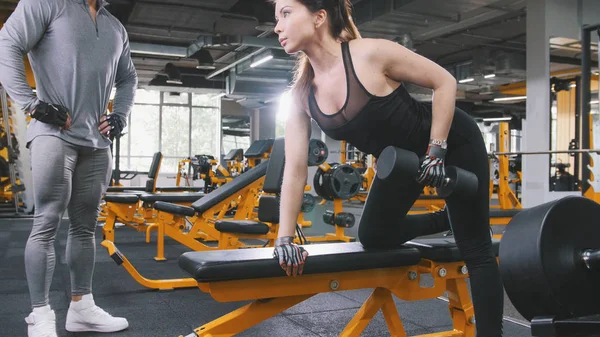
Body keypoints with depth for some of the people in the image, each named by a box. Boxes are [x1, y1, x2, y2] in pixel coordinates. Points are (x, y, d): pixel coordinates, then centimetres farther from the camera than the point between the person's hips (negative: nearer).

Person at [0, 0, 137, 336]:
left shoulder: (117, 28, 21)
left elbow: (128, 78, 30)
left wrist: (120, 116, 14)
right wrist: (33, 103, -13)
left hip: (97, 142, 7)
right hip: (55, 134, -6)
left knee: (85, 227, 9)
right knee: (47, 225, -6)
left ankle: (81, 307, 17)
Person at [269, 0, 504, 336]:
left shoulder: (371, 54, -30)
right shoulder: (301, 94, -13)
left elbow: (445, 82, -19)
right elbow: (295, 170, -13)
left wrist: (436, 151, -21)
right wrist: (286, 237, -18)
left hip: (452, 141, -6)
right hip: (404, 158, 6)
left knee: (475, 250, -3)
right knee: (373, 237, 8)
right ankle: (448, 220, 28)